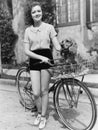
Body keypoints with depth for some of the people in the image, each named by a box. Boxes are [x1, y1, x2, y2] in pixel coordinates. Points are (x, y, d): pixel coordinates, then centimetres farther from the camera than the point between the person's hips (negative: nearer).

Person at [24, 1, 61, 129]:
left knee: (44, 91, 3)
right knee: (36, 93, 0)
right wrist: (41, 57, -14)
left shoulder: (49, 27, 1)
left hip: (47, 59, -2)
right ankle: (39, 113, 29)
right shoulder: (28, 30, 6)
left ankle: (43, 117, 23)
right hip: (34, 61, 2)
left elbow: (57, 46, -1)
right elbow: (27, 50, 0)